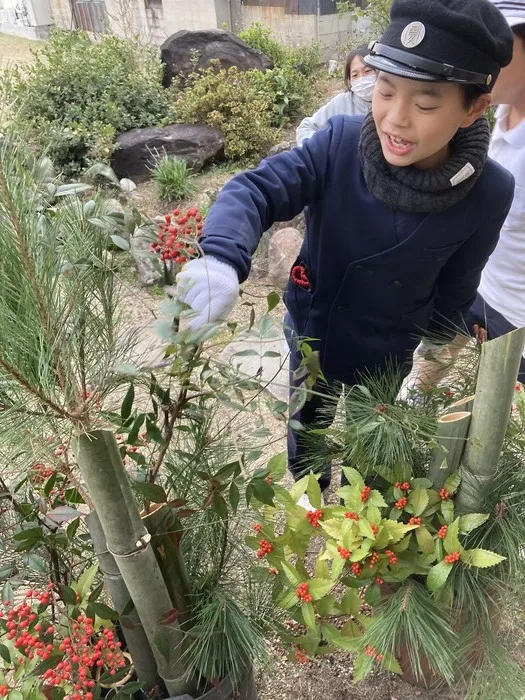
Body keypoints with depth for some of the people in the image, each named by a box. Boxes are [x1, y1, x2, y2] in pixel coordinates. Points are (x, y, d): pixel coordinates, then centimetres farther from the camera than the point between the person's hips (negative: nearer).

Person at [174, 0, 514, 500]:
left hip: (388, 362, 0)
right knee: (305, 448, 28)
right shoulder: (340, 143, -24)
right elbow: (256, 189, -32)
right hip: (311, 341, 1)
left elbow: (453, 294, -8)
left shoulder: (489, 194, -21)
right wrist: (222, 260, -52)